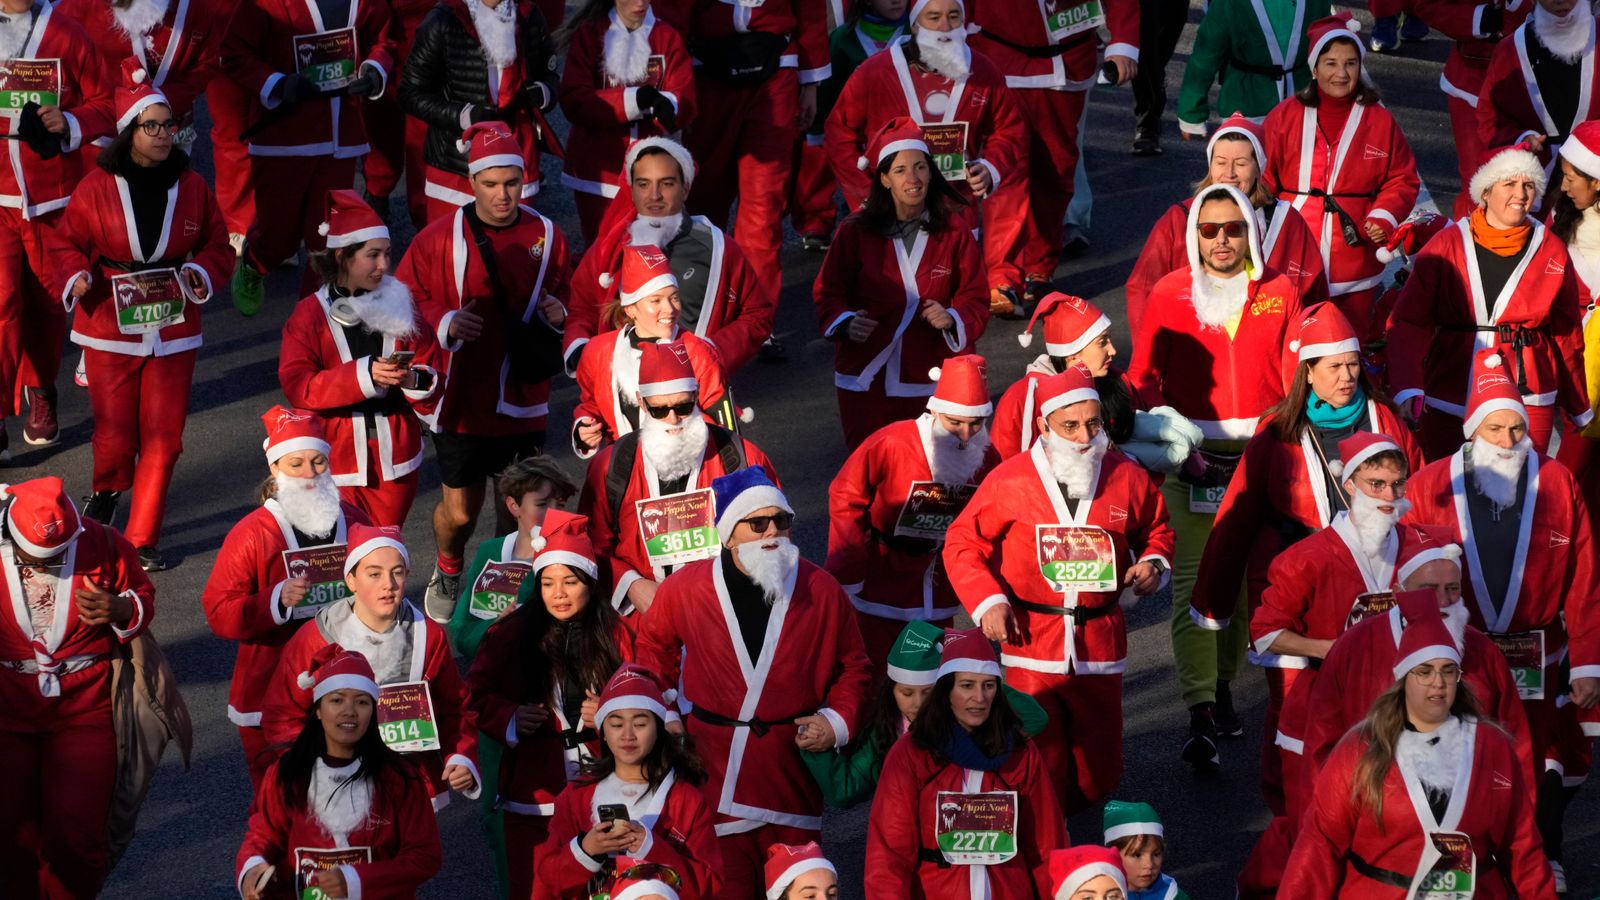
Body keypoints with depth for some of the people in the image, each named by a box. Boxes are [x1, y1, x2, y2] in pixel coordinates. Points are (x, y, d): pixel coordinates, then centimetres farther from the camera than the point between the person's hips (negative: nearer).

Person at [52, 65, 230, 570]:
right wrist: (76, 278, -17)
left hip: (173, 332, 2)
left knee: (163, 438, 0)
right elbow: (66, 244, 2)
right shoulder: (97, 188, -5)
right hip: (110, 333, -2)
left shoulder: (191, 187, 2)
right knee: (115, 436, 0)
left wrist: (201, 273, -10)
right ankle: (106, 492, 35)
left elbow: (217, 245, 10)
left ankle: (143, 538, 12)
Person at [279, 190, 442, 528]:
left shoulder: (402, 307, 6)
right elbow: (297, 386, -15)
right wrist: (364, 375, -27)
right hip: (337, 460, -3)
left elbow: (430, 374, 6)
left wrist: (414, 380, -19)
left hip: (395, 462, 3)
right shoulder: (310, 316, -4)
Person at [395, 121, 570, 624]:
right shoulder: (439, 239, -8)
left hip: (523, 402, 2)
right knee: (460, 510, 4)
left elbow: (565, 298, 15)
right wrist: (443, 323, -17)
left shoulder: (546, 237, 2)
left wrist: (558, 314, -7)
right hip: (461, 399, -2)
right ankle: (448, 572, 36)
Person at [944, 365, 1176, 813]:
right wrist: (986, 601, -11)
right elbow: (962, 543, 3)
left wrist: (1154, 561, -1)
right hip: (1029, 642, -3)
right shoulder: (1009, 480, -4)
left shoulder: (1128, 478, 4)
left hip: (1100, 649, 3)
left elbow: (1157, 529, 22)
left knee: (1098, 773, 8)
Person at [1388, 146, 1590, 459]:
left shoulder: (1551, 253, 3)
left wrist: (1578, 408, 20)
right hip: (1447, 405, 0)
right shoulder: (1447, 245, -2)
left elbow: (1566, 335, 12)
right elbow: (1409, 322, -10)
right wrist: (1407, 387, -26)